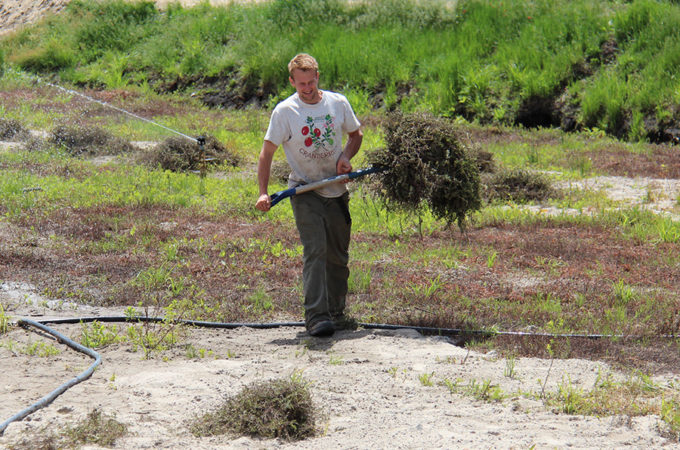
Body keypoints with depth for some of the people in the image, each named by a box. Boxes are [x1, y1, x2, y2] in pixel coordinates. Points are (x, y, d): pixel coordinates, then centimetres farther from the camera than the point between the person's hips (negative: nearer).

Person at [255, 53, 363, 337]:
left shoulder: (338, 103, 3)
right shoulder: (284, 111, -7)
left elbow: (356, 134, 19)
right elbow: (267, 154, -6)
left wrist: (346, 156, -2)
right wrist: (263, 193, -16)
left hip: (337, 191, 4)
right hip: (305, 192, -4)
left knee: (338, 256, 10)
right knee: (315, 250, -19)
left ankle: (335, 314, 24)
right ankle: (315, 316, -24)